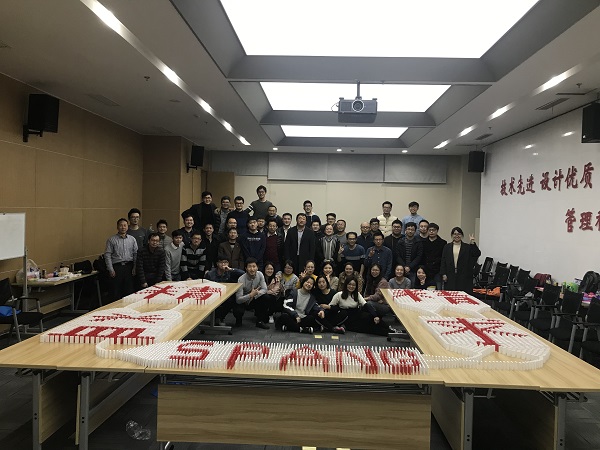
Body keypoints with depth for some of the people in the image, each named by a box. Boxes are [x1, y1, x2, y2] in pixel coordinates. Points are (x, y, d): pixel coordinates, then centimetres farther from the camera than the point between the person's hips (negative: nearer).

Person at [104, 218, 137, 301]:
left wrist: (134, 268, 2)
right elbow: (107, 255, -2)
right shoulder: (111, 240, 1)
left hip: (129, 267, 2)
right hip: (116, 267, -2)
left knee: (129, 291, 4)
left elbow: (136, 254, 9)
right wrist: (111, 269, -7)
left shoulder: (132, 239, 9)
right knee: (116, 293, 2)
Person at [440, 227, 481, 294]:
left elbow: (477, 254, -5)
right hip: (450, 277, 1)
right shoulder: (447, 247, 9)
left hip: (463, 276, 0)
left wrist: (472, 243, -16)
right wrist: (443, 274, 0)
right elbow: (443, 261, 7)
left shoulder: (467, 247, 7)